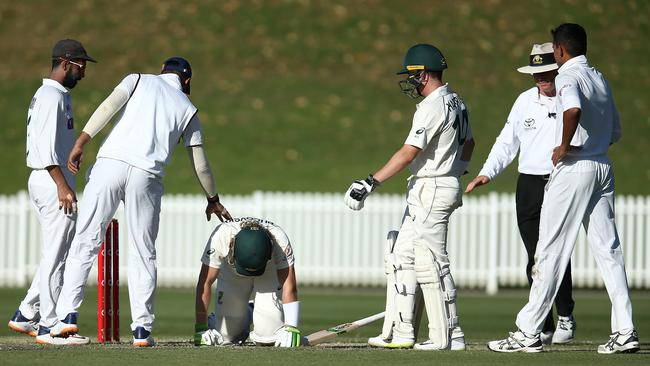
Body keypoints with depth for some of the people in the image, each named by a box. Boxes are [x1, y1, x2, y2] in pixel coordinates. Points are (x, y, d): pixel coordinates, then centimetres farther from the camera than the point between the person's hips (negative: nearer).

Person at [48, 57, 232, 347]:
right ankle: (142, 328, 4)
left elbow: (108, 106, -2)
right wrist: (212, 200, 35)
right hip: (147, 176, 1)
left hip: (109, 163, -1)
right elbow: (199, 162, 22)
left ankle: (67, 314, -9)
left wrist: (81, 143, -7)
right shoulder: (187, 108, 20)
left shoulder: (139, 80, 17)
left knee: (85, 243, 1)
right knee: (143, 254, 9)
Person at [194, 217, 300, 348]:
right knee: (224, 336, -9)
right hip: (231, 274, 1)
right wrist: (200, 328, -32)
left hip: (269, 273, -1)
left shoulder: (280, 240, -37)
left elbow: (289, 287, -35)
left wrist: (291, 328, -45)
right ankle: (246, 314, 24)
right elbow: (205, 283, -32)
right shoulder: (221, 236, -38)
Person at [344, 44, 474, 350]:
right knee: (403, 258, 10)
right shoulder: (456, 102, 13)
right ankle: (400, 332, 10)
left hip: (431, 190, -10)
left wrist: (371, 182, -27)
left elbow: (409, 152, -25)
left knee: (431, 263, -8)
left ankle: (448, 336, -5)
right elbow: (468, 144, 26)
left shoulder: (433, 107, -18)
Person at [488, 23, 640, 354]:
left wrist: (565, 147, -20)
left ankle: (528, 333, -1)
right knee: (608, 249, 6)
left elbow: (573, 109, -32)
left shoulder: (568, 76, -10)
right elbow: (615, 132, 21)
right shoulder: (599, 78, 16)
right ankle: (624, 331, 0)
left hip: (574, 169, -8)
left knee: (550, 251, -4)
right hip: (603, 168, 8)